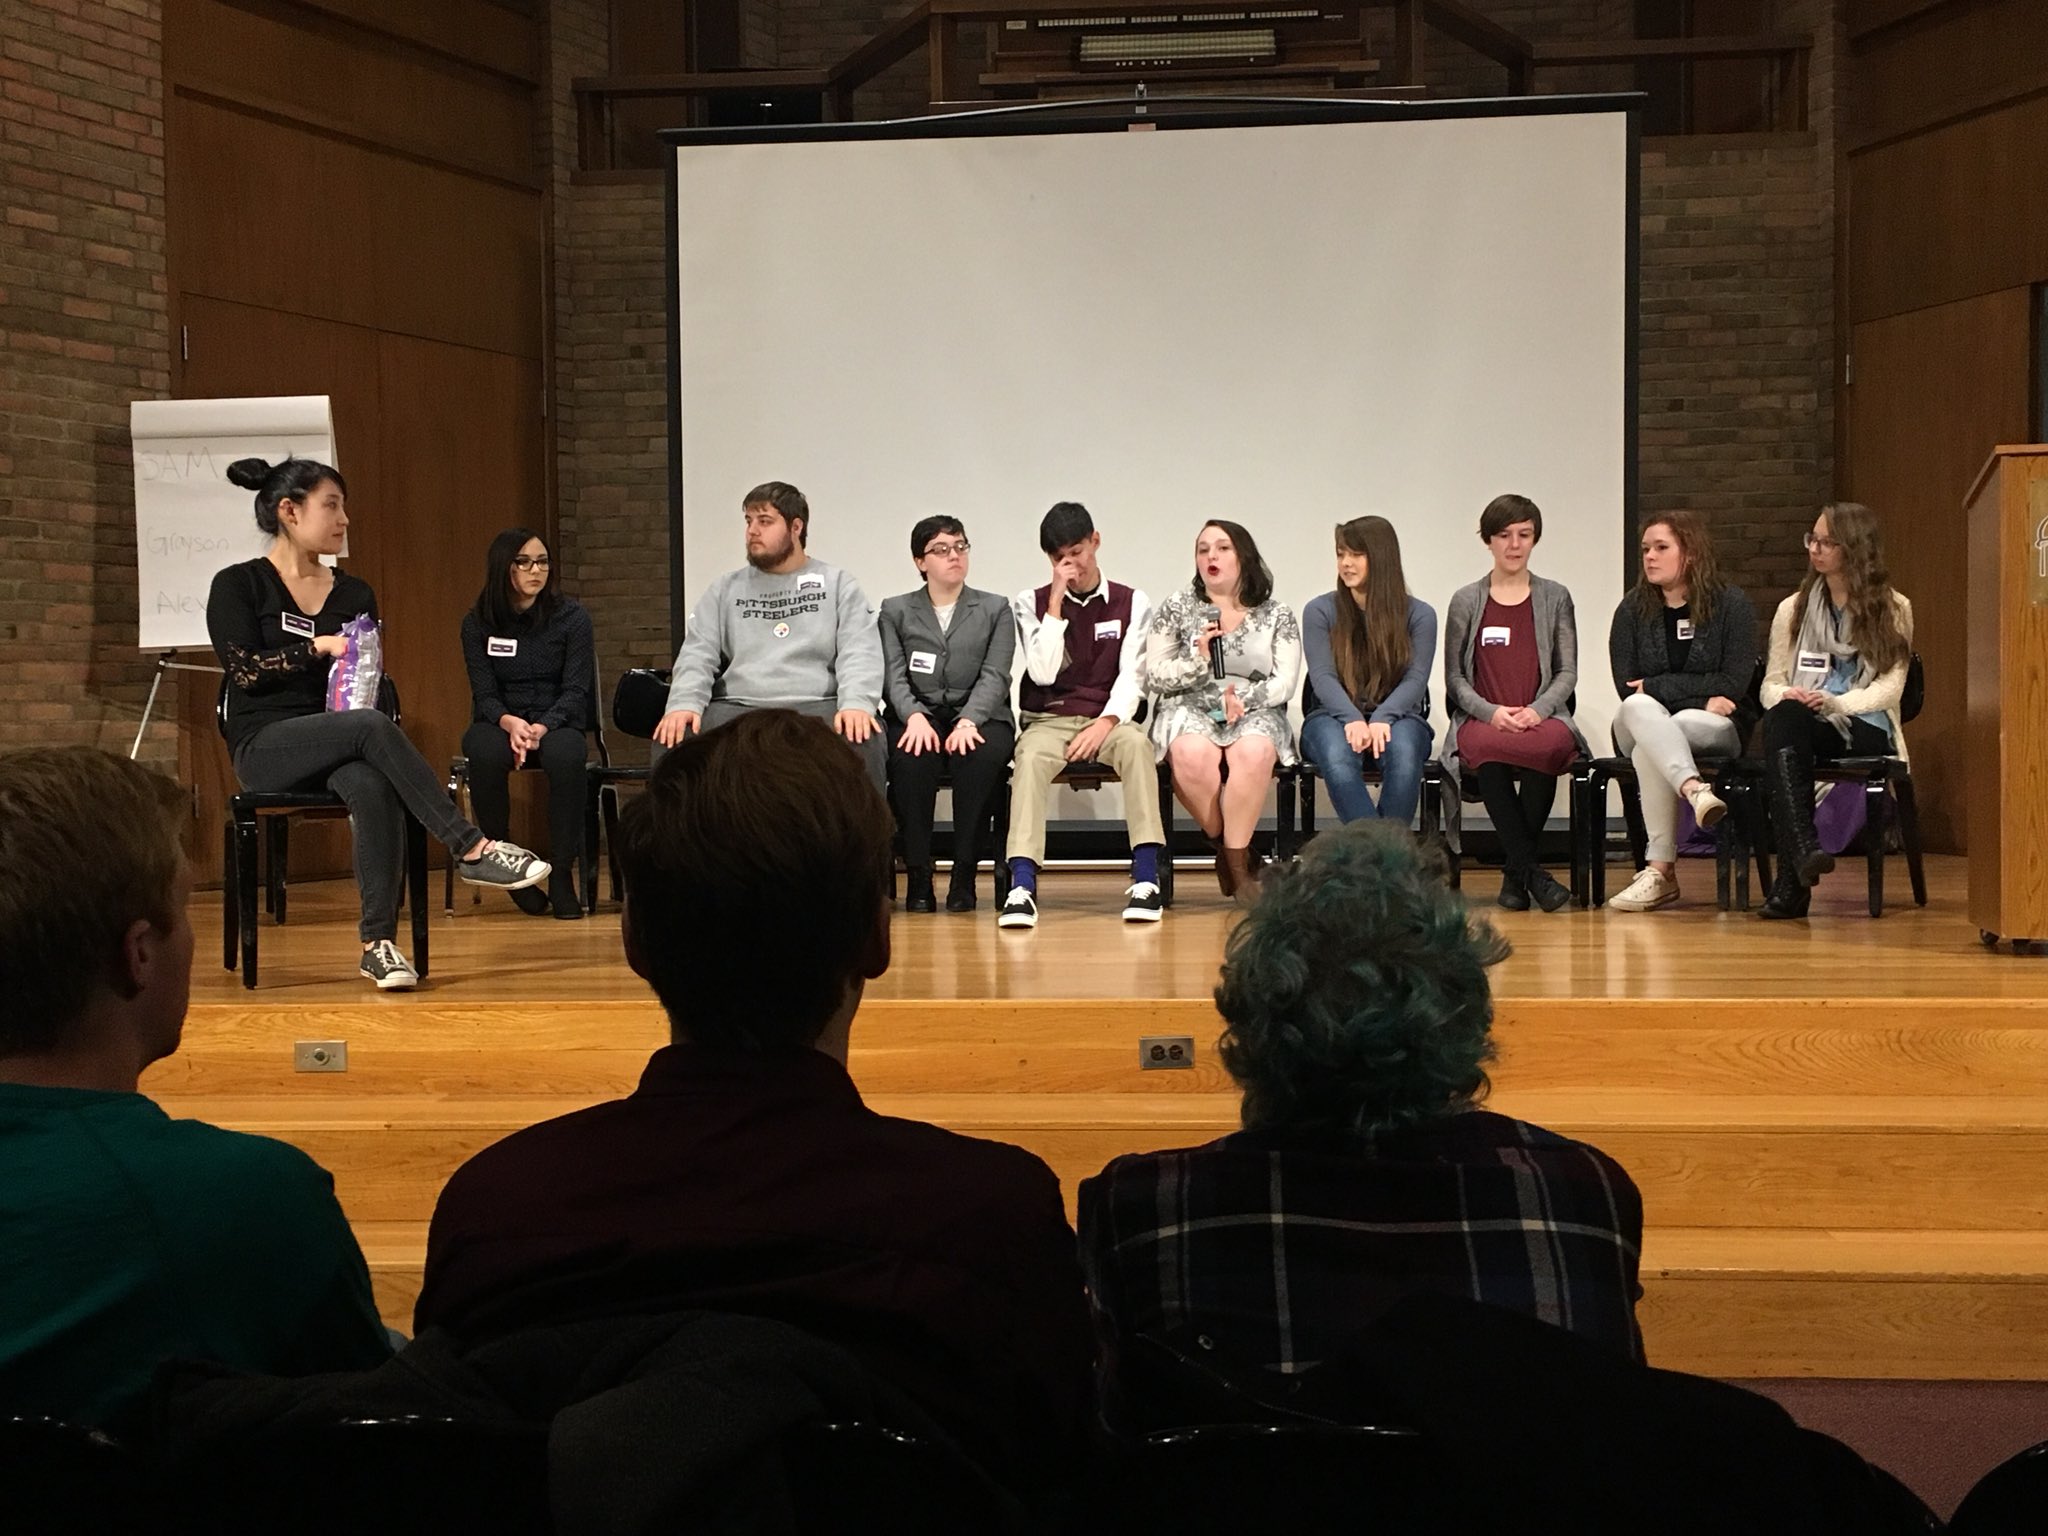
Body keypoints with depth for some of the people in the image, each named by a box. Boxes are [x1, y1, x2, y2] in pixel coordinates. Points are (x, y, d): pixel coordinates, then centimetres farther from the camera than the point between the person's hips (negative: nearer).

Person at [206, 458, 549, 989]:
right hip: (265, 746, -4)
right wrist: (319, 647, -12)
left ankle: (378, 941, -36)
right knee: (373, 727, -34)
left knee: (374, 786, -34)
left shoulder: (355, 594, 15)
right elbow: (244, 669, -8)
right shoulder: (237, 586, 4)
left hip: (339, 744, 4)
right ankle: (471, 849, -34)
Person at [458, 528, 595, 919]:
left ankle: (562, 873, -26)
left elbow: (576, 690, -7)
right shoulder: (477, 624, 2)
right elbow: (484, 694, -3)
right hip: (499, 722, 1)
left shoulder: (572, 617, -1)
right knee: (485, 753, -36)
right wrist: (510, 723, -27)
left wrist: (541, 727, -26)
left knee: (566, 755, -37)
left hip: (558, 721, -1)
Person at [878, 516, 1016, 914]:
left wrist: (968, 721, -18)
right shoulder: (895, 611, 15)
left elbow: (995, 676, 1)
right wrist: (915, 716, -19)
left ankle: (964, 876, -27)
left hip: (978, 717, 0)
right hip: (918, 715, 0)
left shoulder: (995, 609, 14)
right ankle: (918, 877, -27)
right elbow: (893, 675, 2)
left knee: (983, 755, -35)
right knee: (909, 757, -35)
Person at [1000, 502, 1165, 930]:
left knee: (1136, 742, -35)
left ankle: (1146, 878, -37)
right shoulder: (1031, 603, 8)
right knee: (1031, 755, -35)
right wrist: (1057, 603, -8)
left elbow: (1132, 677, -1)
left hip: (1109, 719, 0)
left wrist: (1107, 722, -19)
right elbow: (1044, 673, -5)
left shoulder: (1133, 603, 9)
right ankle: (1022, 887, -45)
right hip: (1050, 720, 0)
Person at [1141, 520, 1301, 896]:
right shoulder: (1176, 608, 9)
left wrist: (1244, 700, -16)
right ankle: (1228, 850, -14)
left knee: (1254, 752, -37)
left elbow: (1285, 681, 2)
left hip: (1255, 712, 0)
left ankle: (1234, 860, -23)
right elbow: (1154, 678, 5)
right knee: (1192, 755, -37)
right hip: (1189, 709, 0)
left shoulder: (1278, 616, 10)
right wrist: (1197, 659, -12)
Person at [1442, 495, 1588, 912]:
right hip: (1481, 719, 0)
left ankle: (1515, 870, -22)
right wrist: (1490, 712, -10)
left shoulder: (1555, 597, 14)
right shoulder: (1466, 601, 13)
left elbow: (1567, 672, 10)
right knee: (1489, 758, -38)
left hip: (1543, 717, 1)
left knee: (1550, 746, -37)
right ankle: (1531, 871, -29)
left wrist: (1537, 711, -9)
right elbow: (1454, 677, 9)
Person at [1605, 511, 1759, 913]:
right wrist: (1701, 696, -11)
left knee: (1650, 747, -36)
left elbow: (1734, 683, -7)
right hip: (1646, 725, 2)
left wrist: (1657, 687, -8)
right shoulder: (1633, 609, 8)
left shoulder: (1731, 603, 1)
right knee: (1638, 708, -36)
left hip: (1717, 729, -2)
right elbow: (1627, 687, -1)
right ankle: (1695, 789, -60)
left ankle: (1660, 869, -44)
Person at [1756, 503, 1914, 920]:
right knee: (1782, 716, -36)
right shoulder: (1793, 609, 19)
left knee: (1788, 721, -37)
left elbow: (1890, 686, -1)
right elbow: (1771, 683, 12)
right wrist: (1786, 695, -13)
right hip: (1802, 728, 3)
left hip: (1865, 731, -3)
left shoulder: (1893, 609, 9)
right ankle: (1803, 850, -51)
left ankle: (1792, 878, -44)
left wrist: (1836, 704, -18)